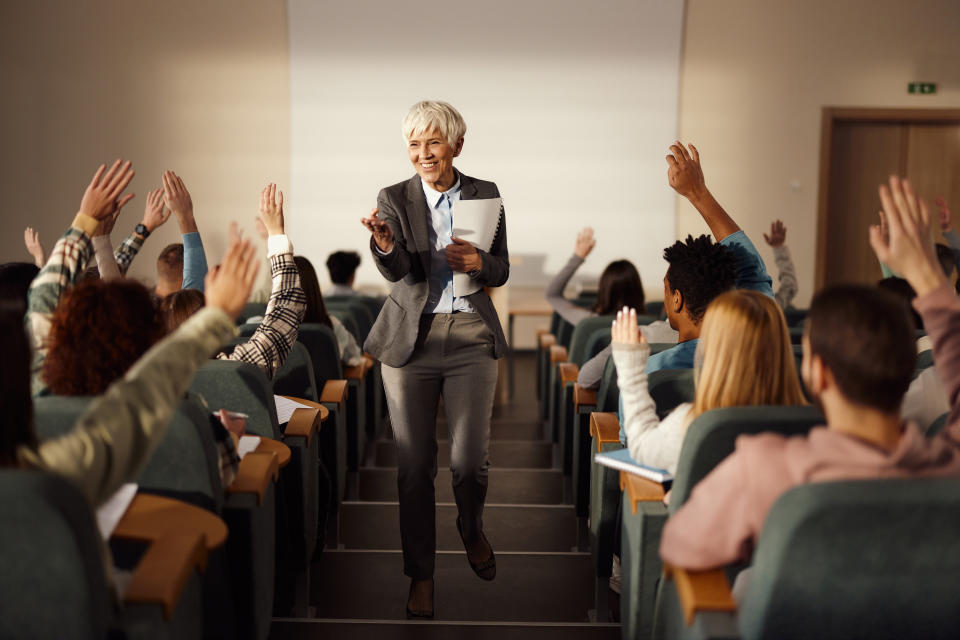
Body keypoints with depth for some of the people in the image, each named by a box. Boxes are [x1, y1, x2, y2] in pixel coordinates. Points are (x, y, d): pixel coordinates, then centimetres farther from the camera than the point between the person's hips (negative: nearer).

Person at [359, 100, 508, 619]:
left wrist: (479, 262, -14)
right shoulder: (394, 198, 2)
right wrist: (385, 245, -36)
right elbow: (397, 270, -13)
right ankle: (421, 573, 20)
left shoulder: (485, 194, 5)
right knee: (414, 463, 3)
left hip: (472, 337, 0)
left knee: (470, 460, 1)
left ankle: (472, 529, 35)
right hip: (411, 338, 0)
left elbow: (502, 271, 8)